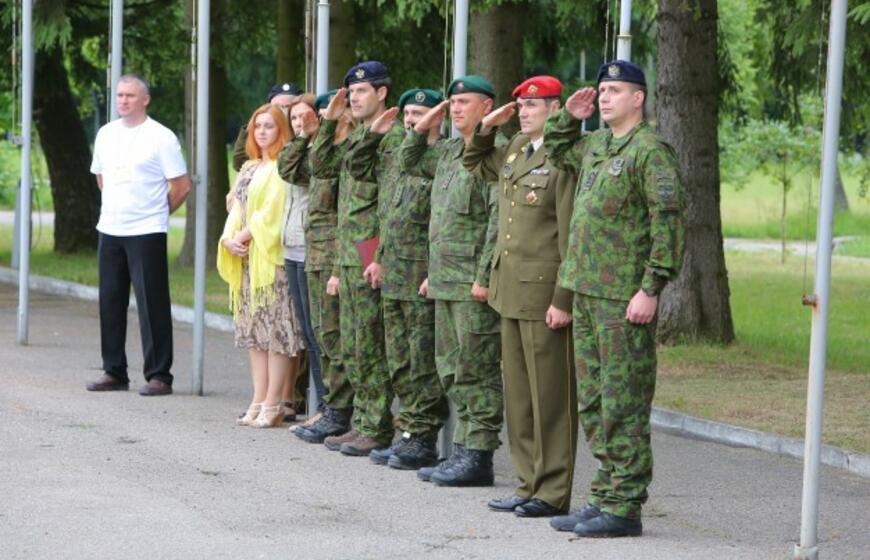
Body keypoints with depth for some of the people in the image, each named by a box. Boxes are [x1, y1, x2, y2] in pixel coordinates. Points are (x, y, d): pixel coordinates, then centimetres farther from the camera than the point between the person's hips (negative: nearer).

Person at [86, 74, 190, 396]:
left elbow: (182, 186, -5)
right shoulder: (106, 134, 10)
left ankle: (159, 376, -2)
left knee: (152, 304, -5)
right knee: (111, 302, 9)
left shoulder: (161, 137, -7)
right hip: (110, 229, 6)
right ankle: (114, 372, 18)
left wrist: (156, 212, 4)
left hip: (146, 232, -6)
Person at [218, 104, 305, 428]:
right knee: (254, 330, 7)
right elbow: (238, 208, 15)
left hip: (272, 255, -8)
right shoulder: (250, 168, 19)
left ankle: (272, 405, -6)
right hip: (245, 257, 8)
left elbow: (272, 212, -13)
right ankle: (259, 401, 10)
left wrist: (243, 238, -9)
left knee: (276, 328, -7)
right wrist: (228, 240, -2)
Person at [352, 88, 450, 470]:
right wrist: (374, 134, 15)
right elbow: (360, 170, 28)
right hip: (392, 277, 8)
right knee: (400, 364, 12)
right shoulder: (394, 150, 13)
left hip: (424, 280, -8)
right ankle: (409, 434, 19)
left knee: (424, 364, -3)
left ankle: (424, 440, 2)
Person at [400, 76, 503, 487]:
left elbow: (499, 220, -18)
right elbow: (409, 163, 33)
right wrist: (422, 130, 15)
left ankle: (478, 457, -2)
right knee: (452, 371, 12)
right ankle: (462, 451, 18)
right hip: (445, 283, 9)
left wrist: (485, 277, -21)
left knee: (477, 371, -5)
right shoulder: (449, 152, 15)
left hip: (475, 286, -9)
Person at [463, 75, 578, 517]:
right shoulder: (516, 148, 13)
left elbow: (571, 236, -16)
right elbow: (475, 165, 33)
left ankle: (553, 492, 2)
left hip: (544, 295, -9)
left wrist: (564, 300, -19)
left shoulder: (565, 159, -13)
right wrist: (486, 128, 15)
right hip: (510, 292, 9)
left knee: (549, 396, -3)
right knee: (518, 393, 13)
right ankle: (530, 484, 20)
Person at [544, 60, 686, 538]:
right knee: (593, 403, 13)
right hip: (587, 290, 9)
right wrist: (569, 117, 18)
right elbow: (557, 150, 37)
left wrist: (651, 288, -21)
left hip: (624, 298, -9)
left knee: (623, 405, -5)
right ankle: (604, 497, 20)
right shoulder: (595, 145, 15)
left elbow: (670, 222, -17)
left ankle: (624, 507, -2)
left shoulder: (650, 151, -12)